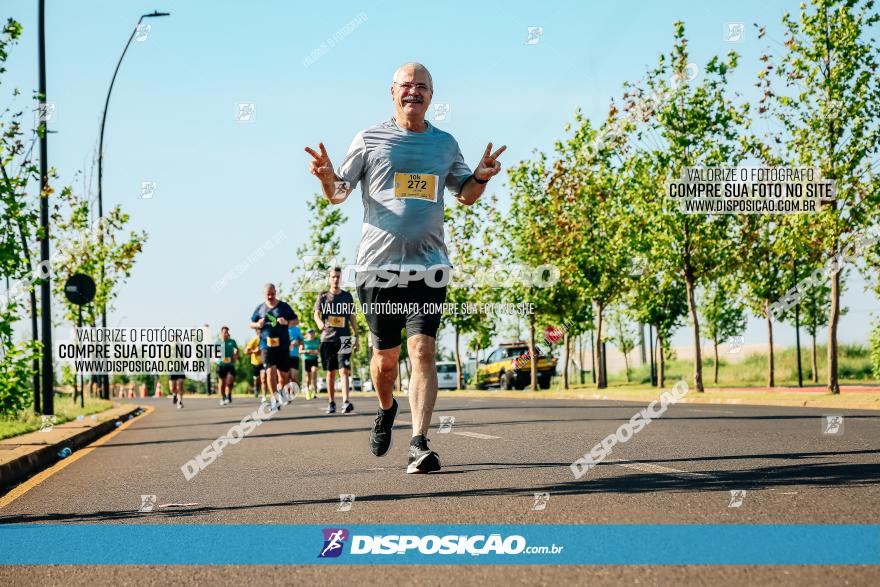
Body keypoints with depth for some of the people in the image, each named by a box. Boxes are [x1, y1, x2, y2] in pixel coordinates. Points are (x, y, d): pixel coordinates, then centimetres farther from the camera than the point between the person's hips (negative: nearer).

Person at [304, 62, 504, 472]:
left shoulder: (445, 144, 12)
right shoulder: (370, 140, 5)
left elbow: (465, 195, 24)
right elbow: (337, 194, 8)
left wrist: (482, 177, 3)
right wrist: (326, 177, -15)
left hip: (428, 265, 1)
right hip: (378, 265, -1)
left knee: (422, 350, -13)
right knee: (386, 356, 6)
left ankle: (419, 445, -16)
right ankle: (386, 409, 39)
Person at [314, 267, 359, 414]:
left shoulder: (347, 296, 11)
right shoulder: (323, 297, 8)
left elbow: (352, 318, 14)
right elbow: (316, 314, -4)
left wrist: (356, 336, 9)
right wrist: (320, 323, -27)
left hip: (344, 337, -1)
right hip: (328, 337, 1)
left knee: (344, 370, -14)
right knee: (330, 372, 6)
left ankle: (345, 402, -25)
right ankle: (331, 402, 14)